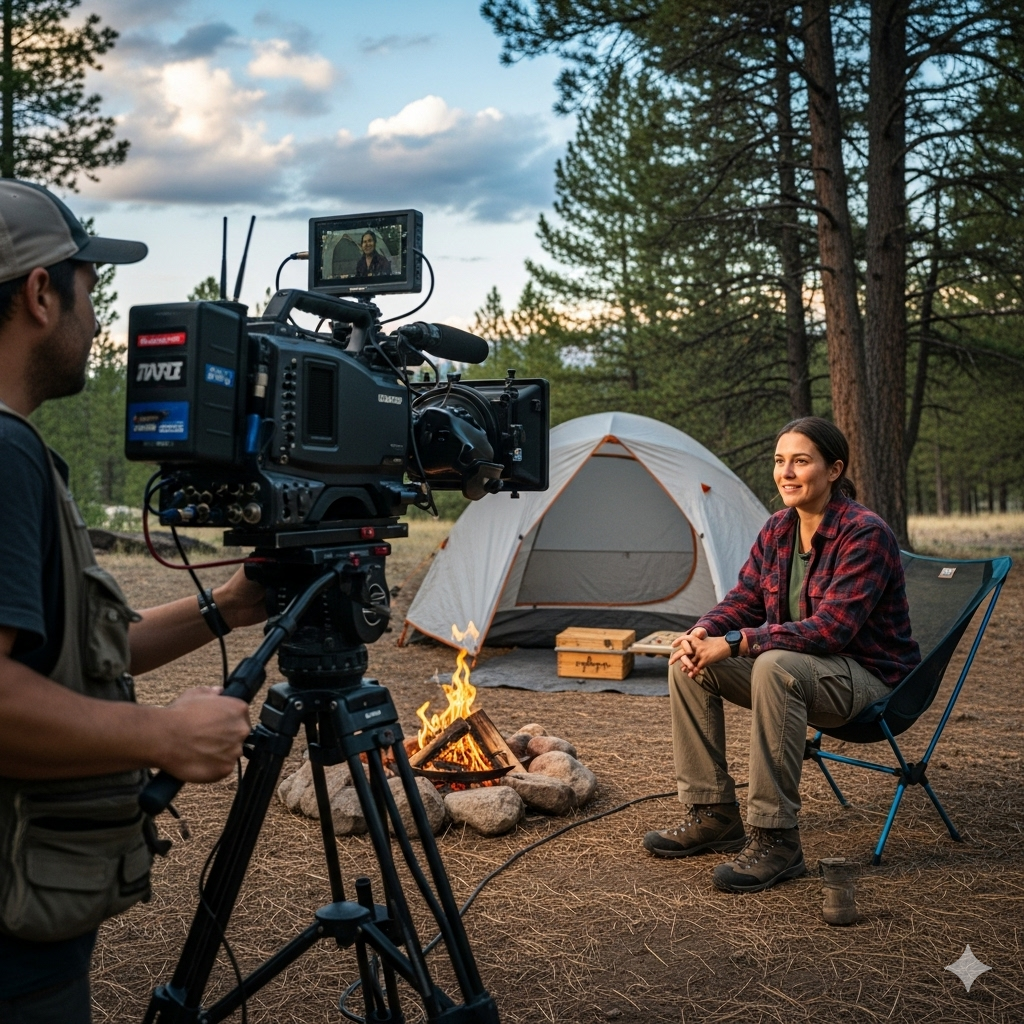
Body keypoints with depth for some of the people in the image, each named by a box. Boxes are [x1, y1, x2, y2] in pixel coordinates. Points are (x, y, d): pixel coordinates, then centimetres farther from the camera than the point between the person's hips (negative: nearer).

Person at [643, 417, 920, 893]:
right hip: (798, 668, 8)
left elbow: (829, 629, -29)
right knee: (688, 663, -9)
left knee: (775, 666, -38)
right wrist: (701, 633, -19)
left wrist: (734, 643, -33)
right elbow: (744, 598, 4)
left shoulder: (866, 533, -21)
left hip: (867, 677, -8)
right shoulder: (777, 530, 2)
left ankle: (776, 840, -28)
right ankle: (713, 817, -1)